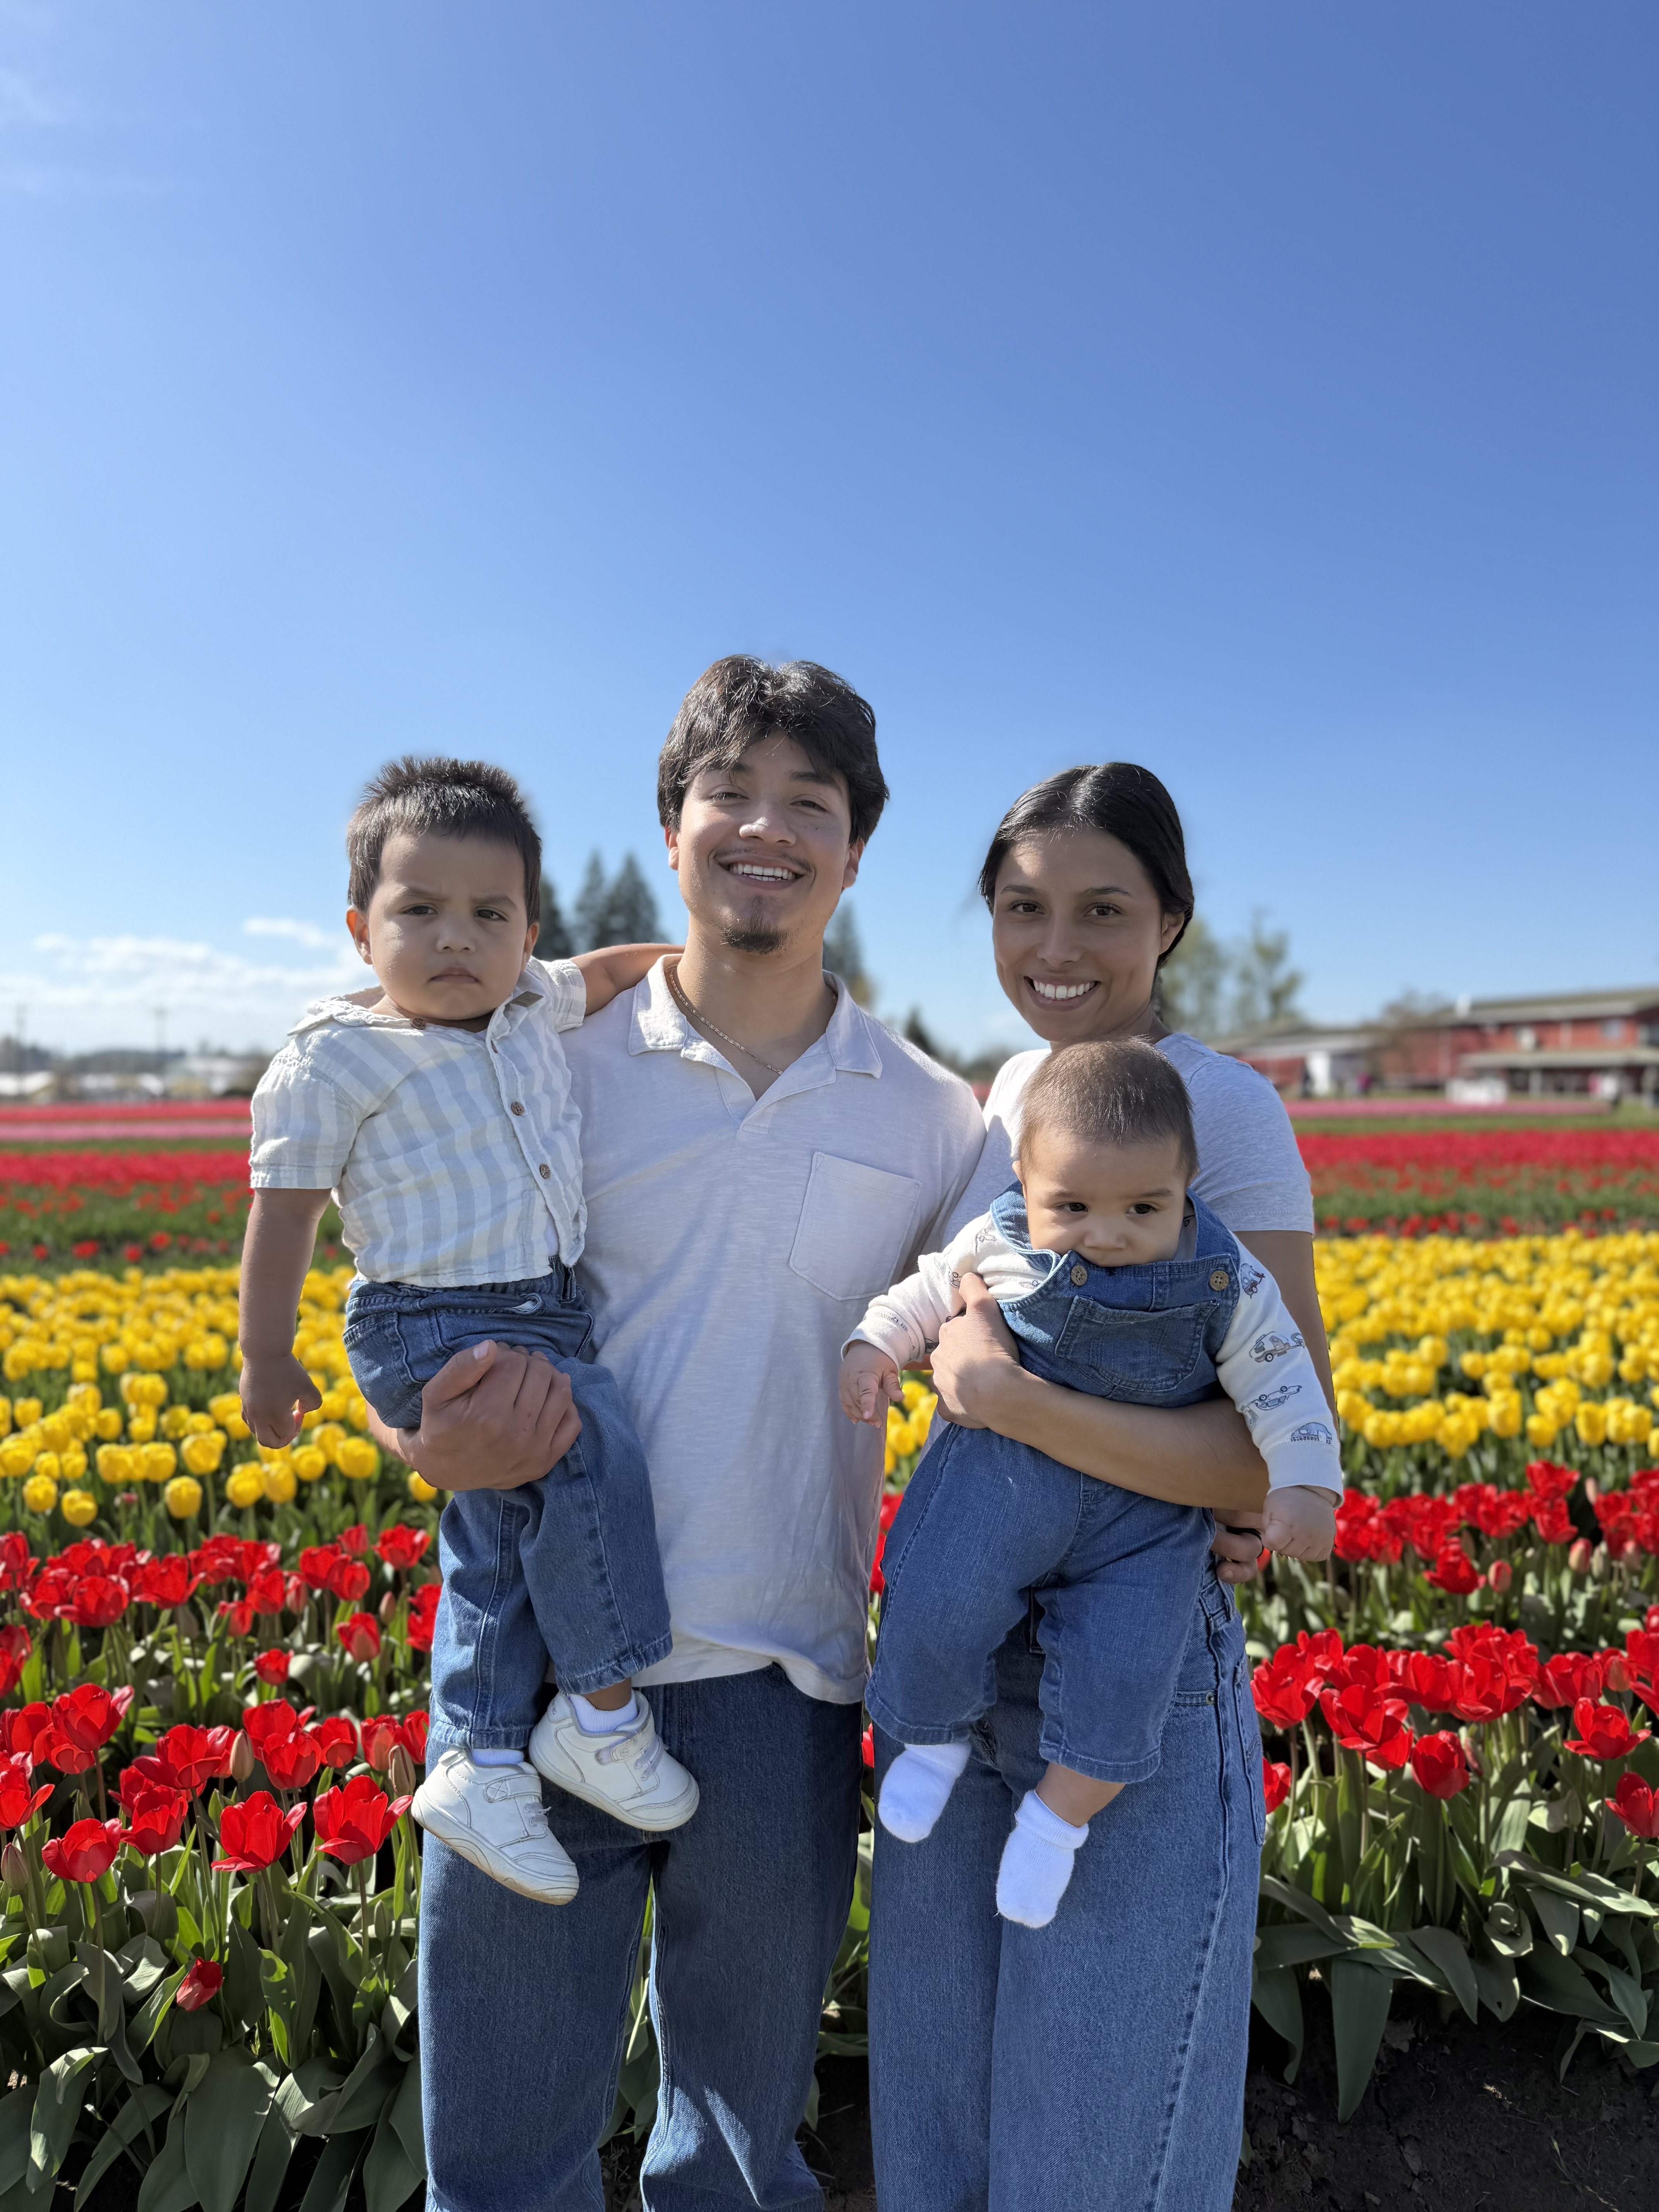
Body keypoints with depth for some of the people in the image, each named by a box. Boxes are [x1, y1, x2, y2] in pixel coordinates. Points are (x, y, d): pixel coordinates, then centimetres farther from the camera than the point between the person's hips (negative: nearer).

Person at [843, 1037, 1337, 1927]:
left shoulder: (1224, 1285, -9)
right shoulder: (997, 1243, -6)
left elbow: (1281, 1385, 1)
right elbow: (930, 1292, 12)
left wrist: (1304, 1485, -9)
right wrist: (875, 1344, -1)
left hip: (1144, 1508, 0)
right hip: (1006, 1469, 1)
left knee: (1123, 1670, -15)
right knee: (934, 1604, -19)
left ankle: (1059, 1812, 14)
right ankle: (936, 1733, 14)